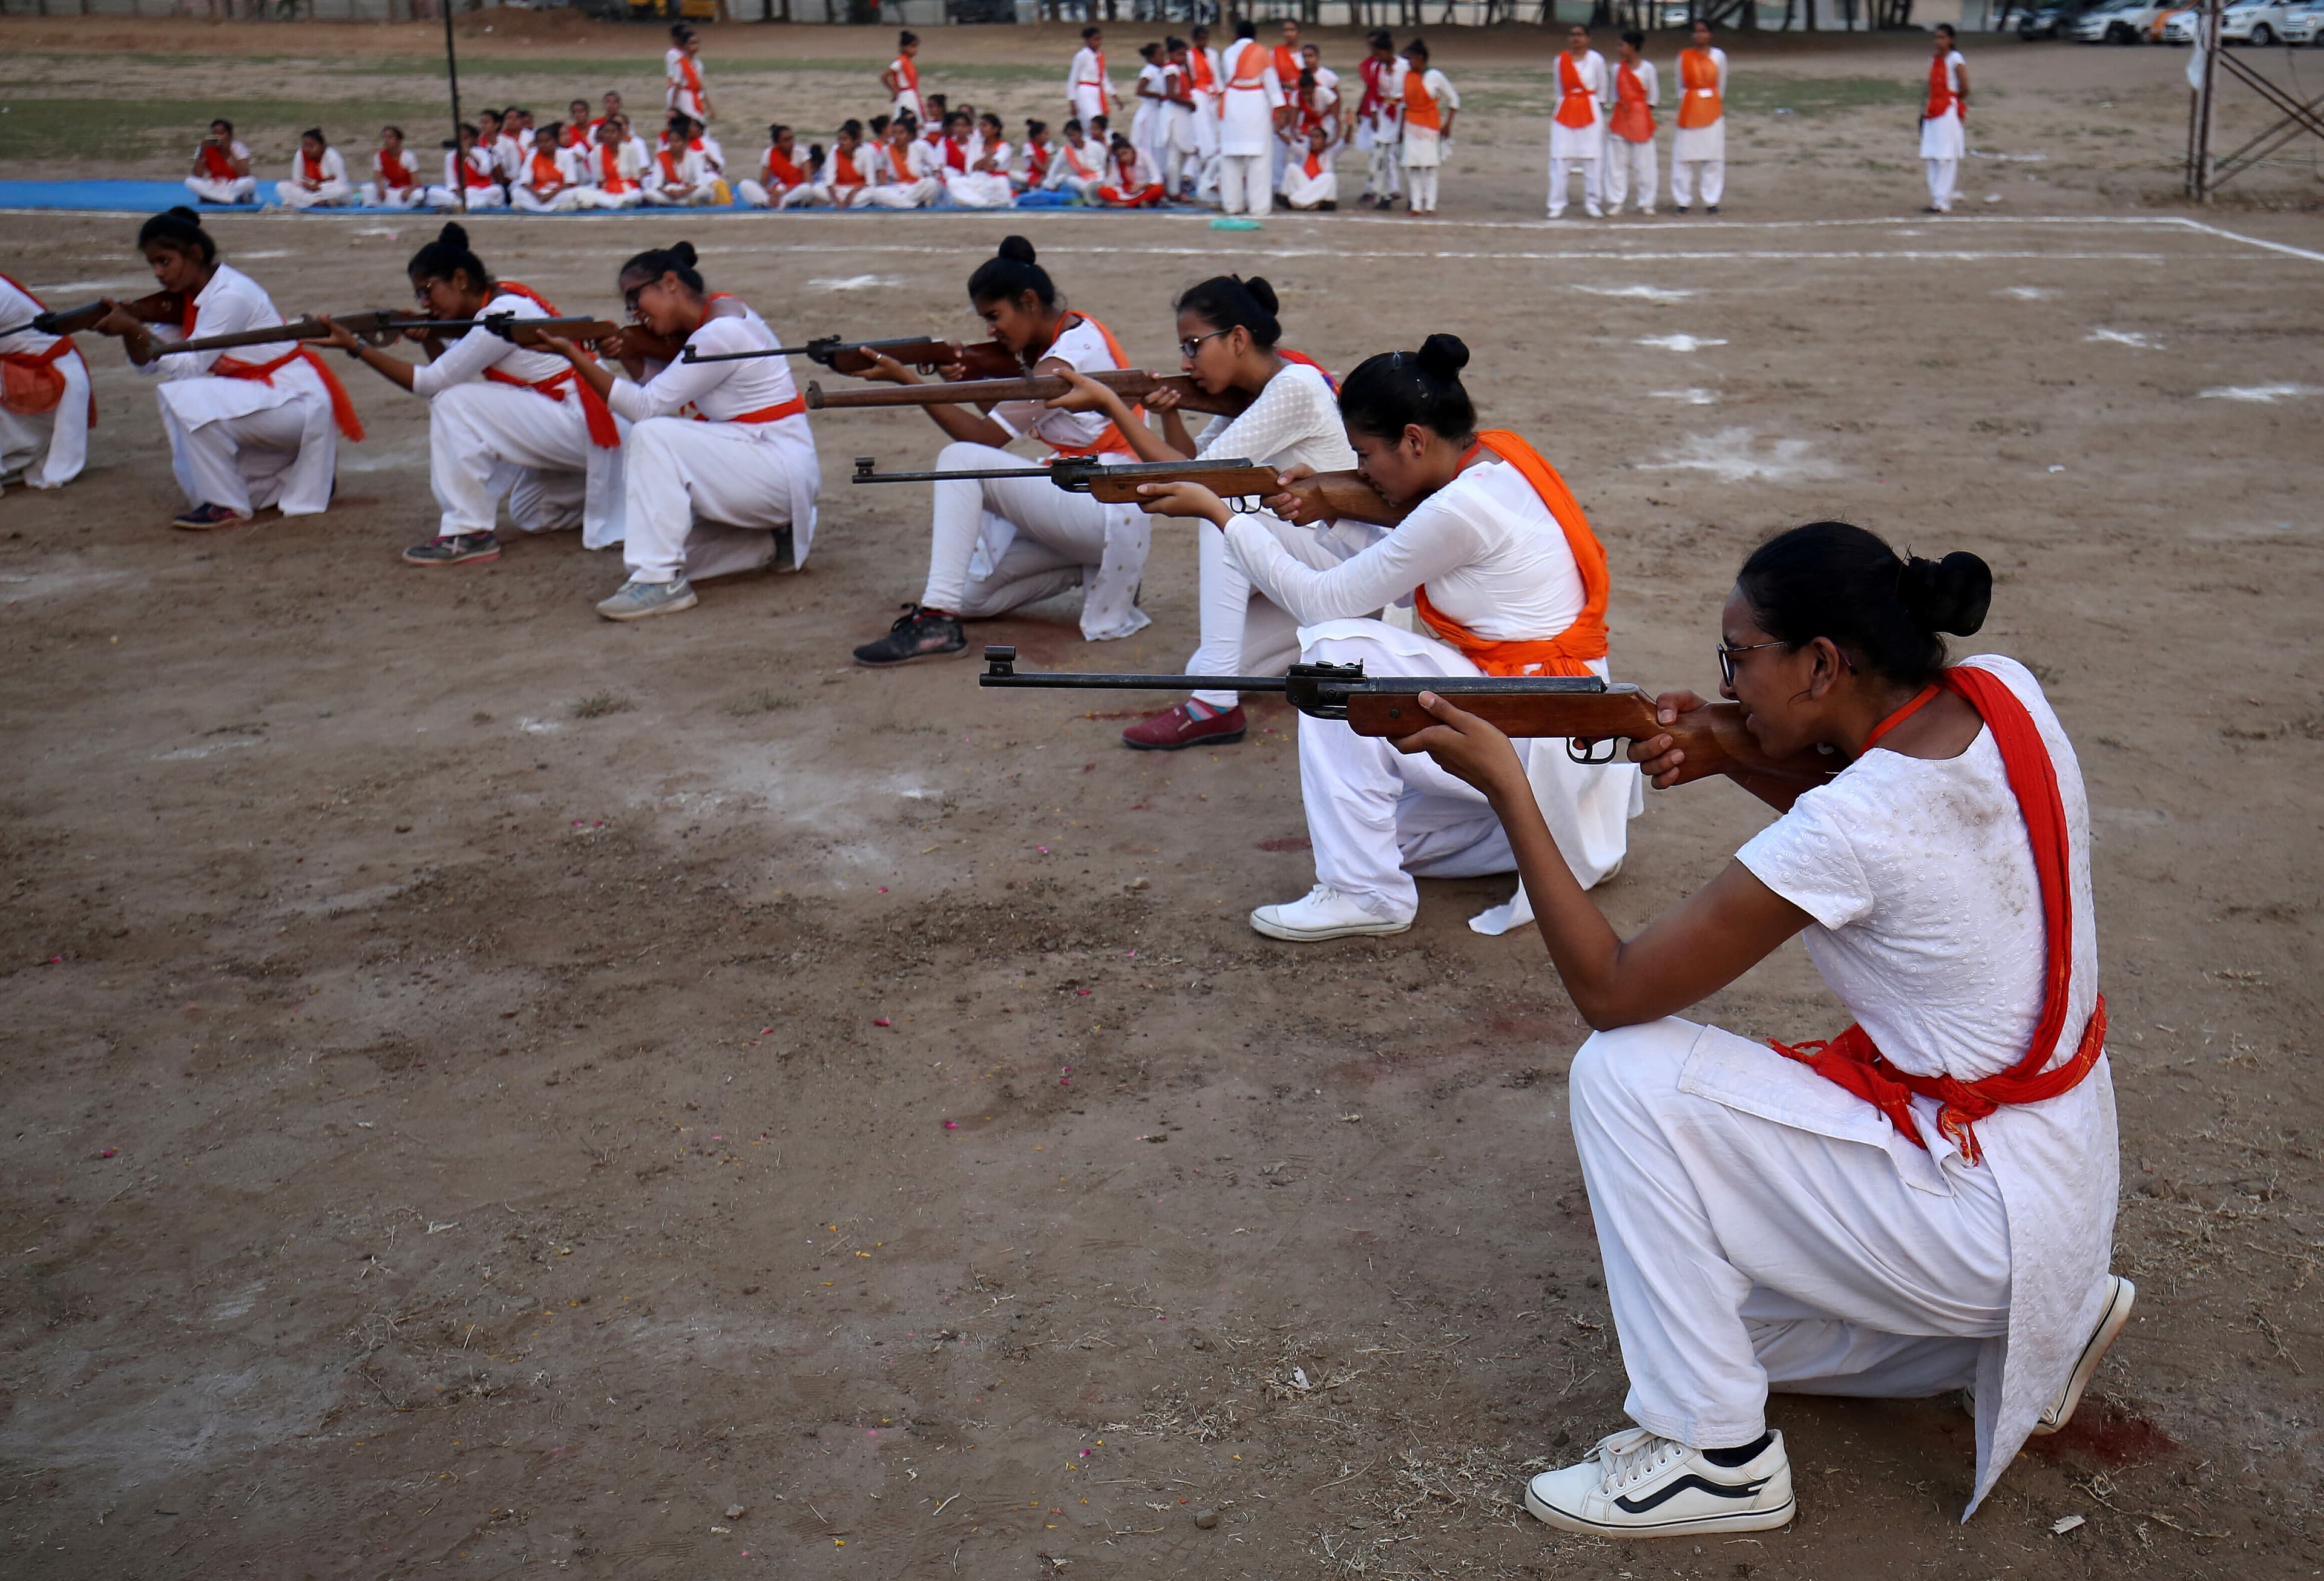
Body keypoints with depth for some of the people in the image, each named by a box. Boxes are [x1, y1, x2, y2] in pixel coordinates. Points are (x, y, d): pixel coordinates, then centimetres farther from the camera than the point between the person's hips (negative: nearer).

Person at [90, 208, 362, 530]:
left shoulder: (229, 296, -21)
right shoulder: (187, 297, 6)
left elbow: (189, 366, -25)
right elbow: (148, 363, 2)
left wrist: (134, 329, -30)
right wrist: (127, 329, -17)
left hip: (296, 402, -10)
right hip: (262, 397, 10)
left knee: (186, 398, -26)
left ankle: (227, 506, -14)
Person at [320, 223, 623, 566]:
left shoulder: (503, 313, -20)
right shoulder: (496, 301, 8)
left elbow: (431, 383, -19)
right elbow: (451, 374, 10)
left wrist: (355, 347, -19)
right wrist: (430, 339, -9)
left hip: (583, 425, -11)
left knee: (455, 404, -19)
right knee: (529, 517, 26)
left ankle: (468, 534, -14)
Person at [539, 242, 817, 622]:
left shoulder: (721, 332, -19)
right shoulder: (706, 322, 11)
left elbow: (647, 407, -20)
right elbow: (655, 390, 9)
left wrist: (572, 354, -20)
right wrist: (628, 358, -10)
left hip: (782, 470, -10)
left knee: (651, 437, -25)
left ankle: (662, 581, -27)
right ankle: (766, 540, 11)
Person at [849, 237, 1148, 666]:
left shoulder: (1070, 354, -18)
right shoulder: (1052, 341, 11)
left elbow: (985, 436, -19)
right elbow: (1004, 417, 10)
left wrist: (905, 379, -21)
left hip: (1109, 507, -10)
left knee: (961, 459, -22)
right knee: (972, 595, 4)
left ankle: (936, 621, -27)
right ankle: (1094, 567, 14)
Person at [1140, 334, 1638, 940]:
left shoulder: (1461, 509, -23)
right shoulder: (1494, 457, 5)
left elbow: (1321, 602, -16)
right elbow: (1392, 562, 12)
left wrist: (1218, 512, -11)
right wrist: (1324, 512, -3)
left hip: (1531, 731, -10)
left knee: (1336, 649, -16)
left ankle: (1365, 893, -13)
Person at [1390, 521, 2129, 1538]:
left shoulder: (1850, 827, -29)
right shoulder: (2002, 695, -6)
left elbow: (1609, 989, -21)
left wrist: (1506, 786, -18)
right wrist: (1738, 756, -2)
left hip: (1983, 1213, -9)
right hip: (2066, 1167, 9)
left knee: (1626, 1075, -15)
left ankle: (1716, 1455, -5)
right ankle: (2038, 1324, 21)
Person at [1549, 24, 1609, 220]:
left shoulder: (1596, 59, -2)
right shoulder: (1561, 60, 5)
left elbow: (1602, 88, 8)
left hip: (1590, 113, -1)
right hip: (1565, 112, 1)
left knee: (1593, 159, -1)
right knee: (1561, 159, -2)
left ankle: (1591, 203, 10)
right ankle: (1557, 205, 4)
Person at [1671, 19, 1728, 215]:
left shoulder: (1719, 56, 5)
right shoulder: (1684, 56, 3)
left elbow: (1721, 86, 14)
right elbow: (1681, 85, 11)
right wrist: (1683, 105, 9)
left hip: (1713, 110, 1)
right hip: (1690, 109, -1)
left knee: (1713, 157, 0)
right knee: (1685, 156, -1)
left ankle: (1711, 201, 6)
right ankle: (1684, 200, 8)